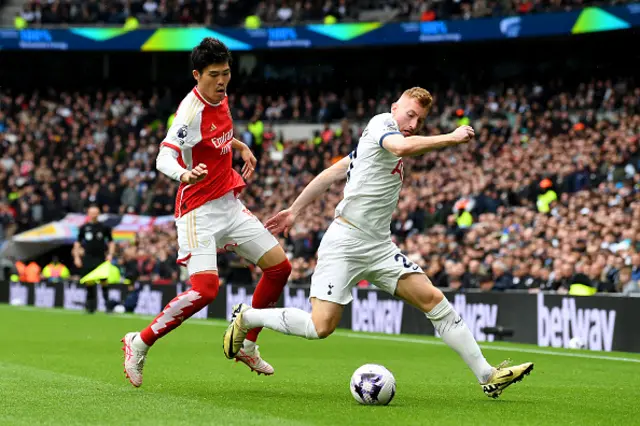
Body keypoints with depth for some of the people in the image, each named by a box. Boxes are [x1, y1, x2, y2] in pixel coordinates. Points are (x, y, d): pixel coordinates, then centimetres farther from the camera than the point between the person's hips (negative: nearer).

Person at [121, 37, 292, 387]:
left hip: (230, 205, 9)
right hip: (199, 212, -9)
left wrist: (241, 146, 18)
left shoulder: (221, 99, 5)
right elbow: (164, 158, -33)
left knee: (280, 267, 5)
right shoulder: (192, 110, -21)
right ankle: (140, 343, -5)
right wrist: (184, 175, -52)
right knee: (205, 289, -23)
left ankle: (246, 345, 20)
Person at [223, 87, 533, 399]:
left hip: (379, 247, 9)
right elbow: (402, 146, -31)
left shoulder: (379, 140, 18)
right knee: (321, 326, -15)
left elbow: (331, 173, 22)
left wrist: (294, 211, 25)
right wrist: (452, 138, -22)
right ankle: (245, 317, 8)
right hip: (345, 242, -9)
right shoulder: (382, 122, -7)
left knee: (434, 300, -1)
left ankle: (487, 376, 0)